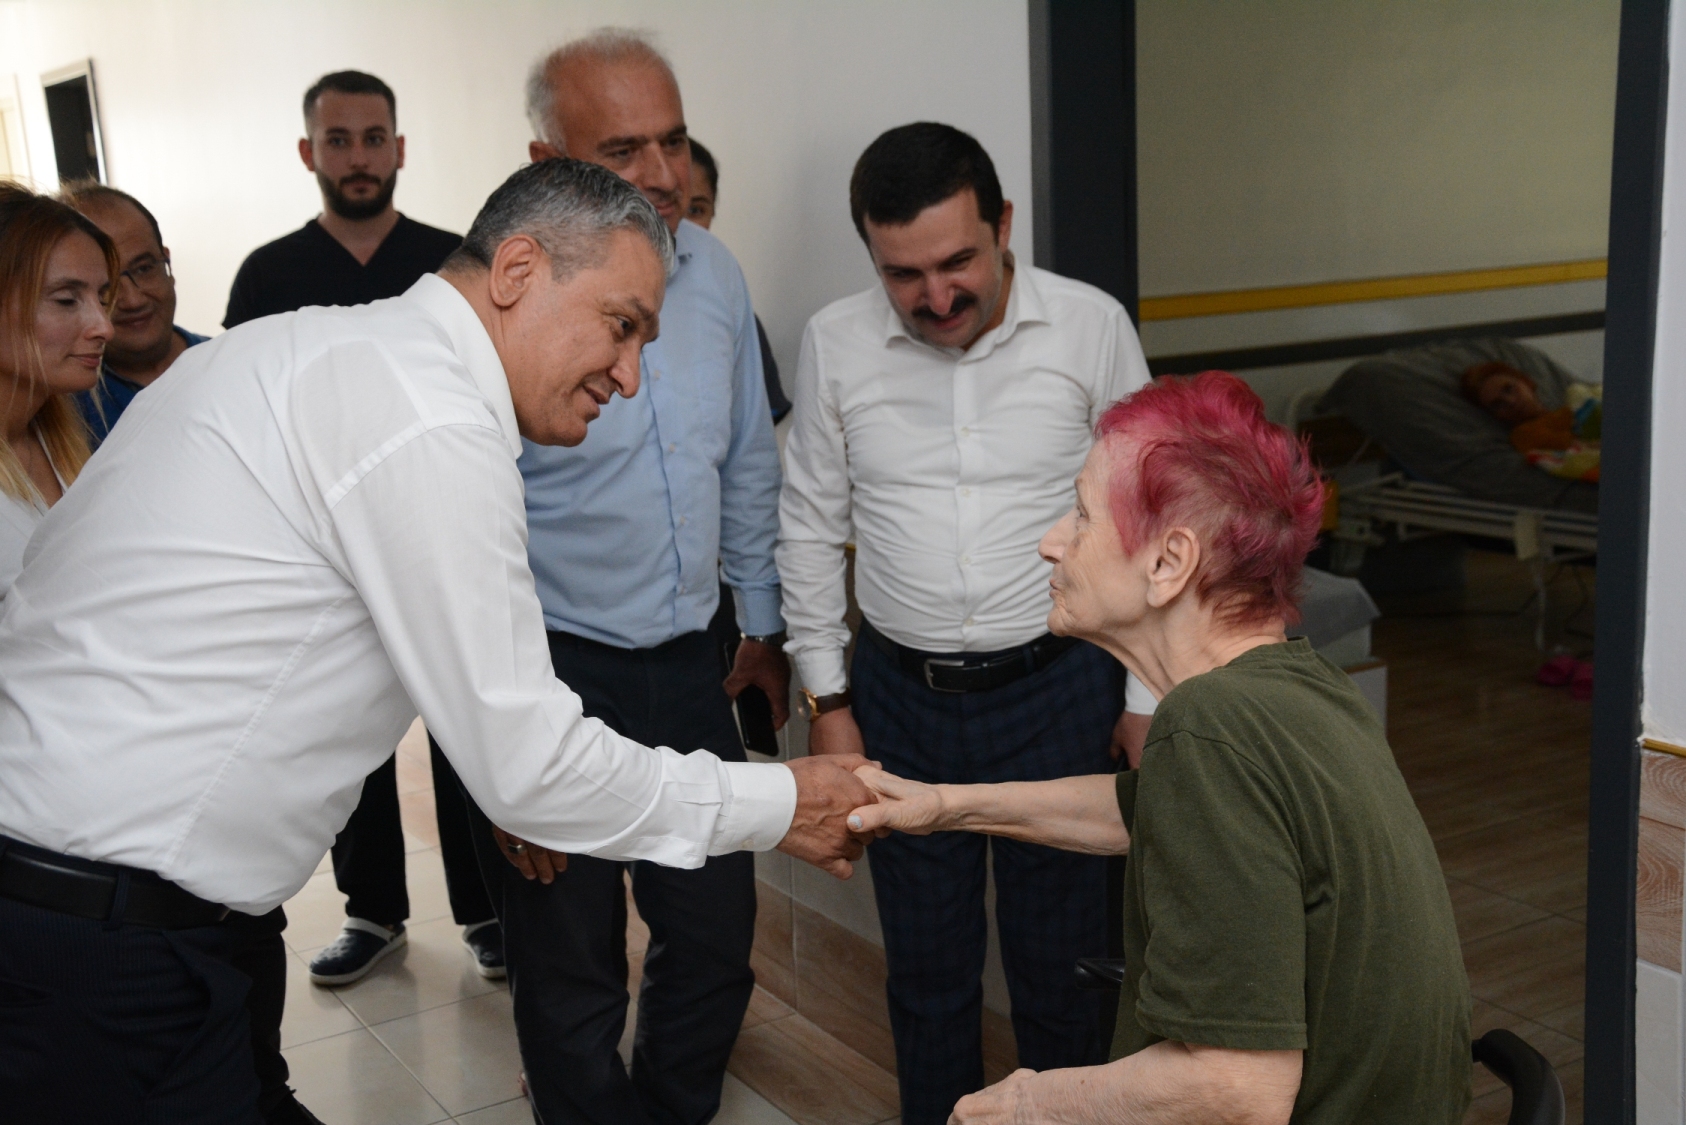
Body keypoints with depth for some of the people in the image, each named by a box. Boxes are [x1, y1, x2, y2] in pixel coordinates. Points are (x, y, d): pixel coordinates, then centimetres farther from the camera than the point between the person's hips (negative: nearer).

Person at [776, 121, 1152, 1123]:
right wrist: (826, 699, 5)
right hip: (901, 698, 2)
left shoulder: (1092, 325, -9)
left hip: (1059, 687, -1)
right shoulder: (836, 343, -5)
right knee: (928, 965, 15)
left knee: (1059, 960, 11)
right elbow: (812, 526, 5)